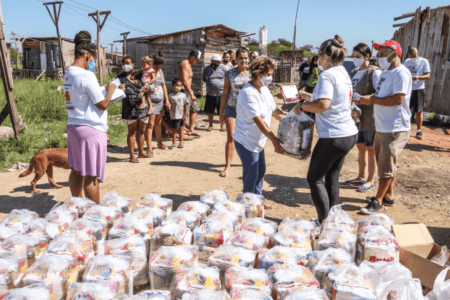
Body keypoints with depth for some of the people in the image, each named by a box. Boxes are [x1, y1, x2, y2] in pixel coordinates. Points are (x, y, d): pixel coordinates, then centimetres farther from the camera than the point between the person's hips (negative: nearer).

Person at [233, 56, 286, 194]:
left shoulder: (265, 90, 7)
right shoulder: (248, 93, -22)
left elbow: (274, 111, 12)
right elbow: (258, 120, -26)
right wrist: (274, 139, -27)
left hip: (258, 141, 10)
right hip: (247, 141, -10)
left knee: (260, 172, 19)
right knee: (251, 176, -1)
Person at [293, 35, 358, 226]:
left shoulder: (327, 76, -16)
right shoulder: (343, 74, 13)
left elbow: (323, 105, -27)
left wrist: (302, 106, -12)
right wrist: (309, 99, 20)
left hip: (333, 137, -9)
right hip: (349, 134, 9)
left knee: (315, 178, 3)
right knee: (332, 177, 18)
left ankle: (324, 223, 9)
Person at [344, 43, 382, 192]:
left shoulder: (374, 72, -12)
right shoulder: (354, 72, 12)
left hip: (369, 116, -7)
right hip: (356, 115, 8)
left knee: (370, 149, 2)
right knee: (360, 146, 15)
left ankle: (371, 181, 13)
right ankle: (361, 177, 28)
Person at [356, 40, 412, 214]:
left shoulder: (401, 73, -16)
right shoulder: (386, 72, 15)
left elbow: (397, 99, -26)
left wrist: (372, 100, -19)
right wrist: (365, 100, 5)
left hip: (395, 128, -10)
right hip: (383, 127, 10)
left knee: (386, 166, -2)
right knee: (386, 164, 18)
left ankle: (378, 201, 8)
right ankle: (388, 196, 31)